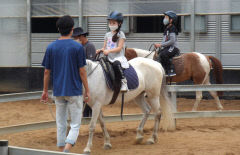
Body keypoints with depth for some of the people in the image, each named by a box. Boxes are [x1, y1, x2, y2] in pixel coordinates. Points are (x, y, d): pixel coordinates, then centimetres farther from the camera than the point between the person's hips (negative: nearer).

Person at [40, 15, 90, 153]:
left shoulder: (51, 47, 1)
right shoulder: (78, 47, -9)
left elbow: (47, 72, 4)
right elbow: (82, 71, -8)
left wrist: (45, 91, 13)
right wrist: (87, 91, 0)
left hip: (58, 91, 4)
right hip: (75, 91, -4)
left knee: (61, 124, 14)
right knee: (75, 125, 0)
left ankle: (62, 149, 17)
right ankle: (67, 149, -20)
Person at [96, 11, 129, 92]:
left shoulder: (120, 34, 0)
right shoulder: (107, 35, 18)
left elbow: (119, 48, -10)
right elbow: (105, 47, 19)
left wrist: (109, 51, -22)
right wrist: (100, 50, -4)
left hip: (118, 57, -6)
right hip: (109, 58, 6)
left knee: (116, 64, -39)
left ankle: (124, 82, -30)